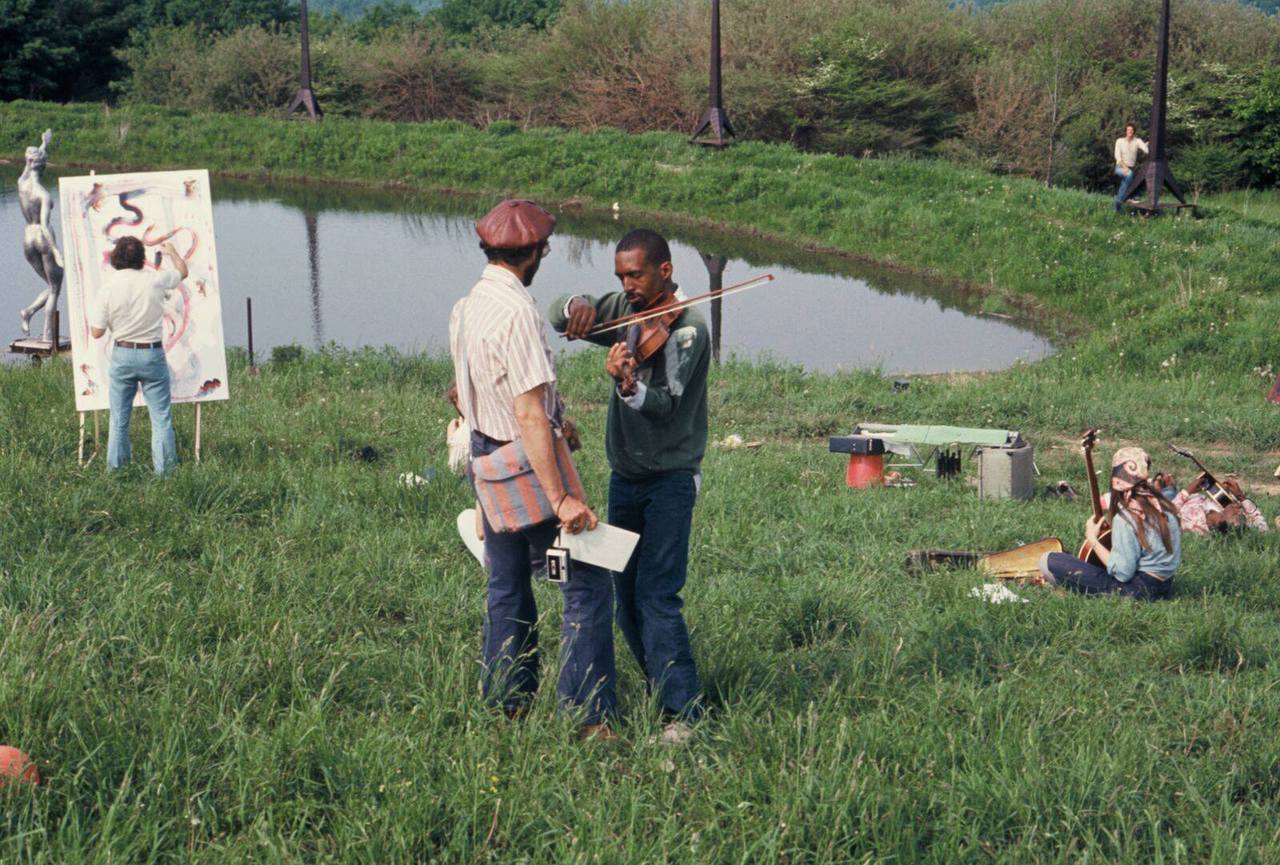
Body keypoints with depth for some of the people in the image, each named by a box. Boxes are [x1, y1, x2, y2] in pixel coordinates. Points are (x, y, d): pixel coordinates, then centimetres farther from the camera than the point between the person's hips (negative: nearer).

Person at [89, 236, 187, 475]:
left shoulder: (108, 288, -9)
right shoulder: (155, 280, -8)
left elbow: (97, 332, -5)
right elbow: (182, 271, 15)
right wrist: (172, 252, 35)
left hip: (122, 355, 1)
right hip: (153, 354, -1)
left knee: (119, 419, 11)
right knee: (161, 417, 4)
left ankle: (116, 470, 15)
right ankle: (164, 469, 2)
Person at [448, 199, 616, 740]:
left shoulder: (465, 308, 7)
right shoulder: (517, 312, -22)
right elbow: (531, 417, -26)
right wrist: (560, 499, -26)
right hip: (527, 465, -9)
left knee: (506, 587, 17)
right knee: (588, 584, -3)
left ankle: (508, 705, 26)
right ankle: (588, 716, -3)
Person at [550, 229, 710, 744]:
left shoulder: (688, 329, -15)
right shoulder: (625, 309, 5)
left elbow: (666, 405, -24)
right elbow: (558, 315, 1)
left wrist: (629, 386, -45)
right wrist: (575, 308, -23)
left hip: (670, 479, -7)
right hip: (625, 474, 7)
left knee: (656, 596, -15)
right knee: (626, 594, 11)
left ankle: (683, 711, -12)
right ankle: (660, 687, 25)